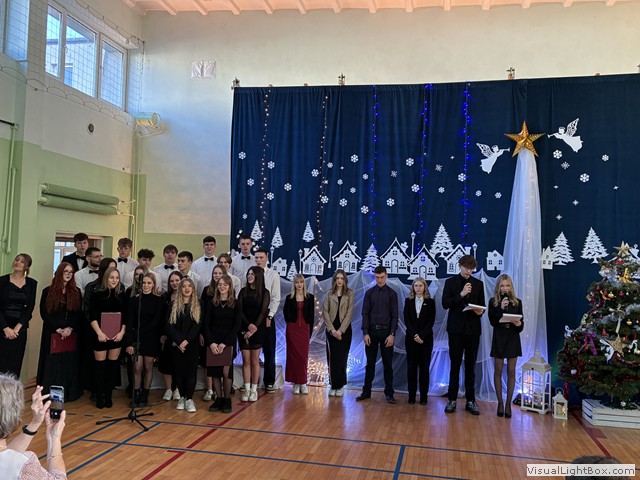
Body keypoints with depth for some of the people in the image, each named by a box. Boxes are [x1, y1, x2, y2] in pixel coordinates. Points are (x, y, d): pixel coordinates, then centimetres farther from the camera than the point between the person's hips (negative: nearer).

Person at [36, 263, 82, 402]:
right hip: (52, 333, -2)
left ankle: (68, 393, 10)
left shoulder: (76, 292, 9)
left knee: (69, 363, 2)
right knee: (52, 363, -1)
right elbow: (44, 313, -1)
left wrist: (70, 328, -11)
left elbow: (79, 314, 5)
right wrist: (57, 329, -10)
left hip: (71, 334, 2)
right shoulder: (48, 291, 3)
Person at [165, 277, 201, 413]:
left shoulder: (198, 305, 4)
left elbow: (198, 325, -4)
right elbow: (169, 325, -2)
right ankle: (182, 397, 16)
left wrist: (187, 341, -15)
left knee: (191, 370, -3)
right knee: (179, 370, 5)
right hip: (176, 344, 1)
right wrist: (179, 341, -13)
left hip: (192, 344, -1)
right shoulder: (173, 305, 6)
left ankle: (189, 399, 3)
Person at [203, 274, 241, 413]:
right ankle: (218, 399, 16)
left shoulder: (235, 304, 0)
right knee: (214, 371, 4)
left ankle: (227, 400, 10)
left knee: (226, 372, -4)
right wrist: (211, 343, -10)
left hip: (228, 342, -2)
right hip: (212, 342, 2)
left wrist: (224, 343, -11)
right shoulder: (211, 303, 4)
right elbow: (206, 325, 2)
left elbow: (237, 326, -4)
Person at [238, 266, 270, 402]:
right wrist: (248, 325, -16)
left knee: (255, 361, 3)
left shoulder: (264, 293, 0)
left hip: (258, 330, -2)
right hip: (244, 329, 2)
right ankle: (247, 389, 10)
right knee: (246, 361, 3)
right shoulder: (243, 291, 7)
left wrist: (253, 328, -15)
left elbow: (263, 312, -7)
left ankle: (254, 390, 11)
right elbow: (239, 310, -1)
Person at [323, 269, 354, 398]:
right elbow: (325, 312, 1)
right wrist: (332, 329, -10)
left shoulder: (349, 294, 1)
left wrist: (340, 330, -13)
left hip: (344, 330, -1)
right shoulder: (329, 294, 6)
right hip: (331, 330, 1)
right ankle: (333, 385, 7)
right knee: (332, 358, 1)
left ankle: (340, 385, 10)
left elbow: (349, 313, -5)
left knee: (341, 358, 0)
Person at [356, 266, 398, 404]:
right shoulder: (369, 293, 4)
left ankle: (389, 393, 13)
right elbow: (365, 314, 2)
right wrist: (365, 333, -6)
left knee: (388, 364, 5)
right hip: (372, 331, 1)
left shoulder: (392, 294, 1)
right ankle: (366, 391, 16)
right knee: (370, 363, 8)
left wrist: (392, 334, -11)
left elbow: (394, 316, -2)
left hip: (386, 332, -1)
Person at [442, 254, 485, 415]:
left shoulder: (478, 284, 10)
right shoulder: (450, 282, 3)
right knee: (455, 365, 2)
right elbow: (445, 304, -6)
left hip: (473, 329, 2)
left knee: (471, 366, 7)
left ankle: (470, 401, 13)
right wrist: (461, 294, -16)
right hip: (456, 328, -2)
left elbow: (482, 305, 11)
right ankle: (452, 399, 9)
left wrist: (480, 311, -11)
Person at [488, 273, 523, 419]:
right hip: (499, 338, -1)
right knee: (498, 371, 4)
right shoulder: (493, 302, 0)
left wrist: (519, 324, -17)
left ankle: (508, 403, 11)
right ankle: (500, 403, 13)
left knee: (511, 372, 4)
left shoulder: (517, 302, 3)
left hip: (513, 339, 1)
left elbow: (521, 322, 5)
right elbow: (492, 322, -7)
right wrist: (501, 308, -17)